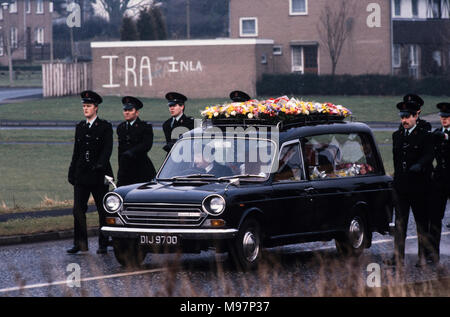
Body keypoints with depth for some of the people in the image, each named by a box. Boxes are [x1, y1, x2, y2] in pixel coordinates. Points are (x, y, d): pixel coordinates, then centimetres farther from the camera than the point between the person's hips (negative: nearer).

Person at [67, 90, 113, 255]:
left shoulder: (105, 127, -1)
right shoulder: (80, 127, 13)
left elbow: (107, 149, -10)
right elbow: (76, 151, 17)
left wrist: (100, 165, -25)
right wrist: (72, 173, 11)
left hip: (99, 175, -4)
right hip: (81, 175, 4)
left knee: (103, 210, 2)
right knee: (78, 210, -2)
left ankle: (103, 244, 9)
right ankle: (80, 243, 4)